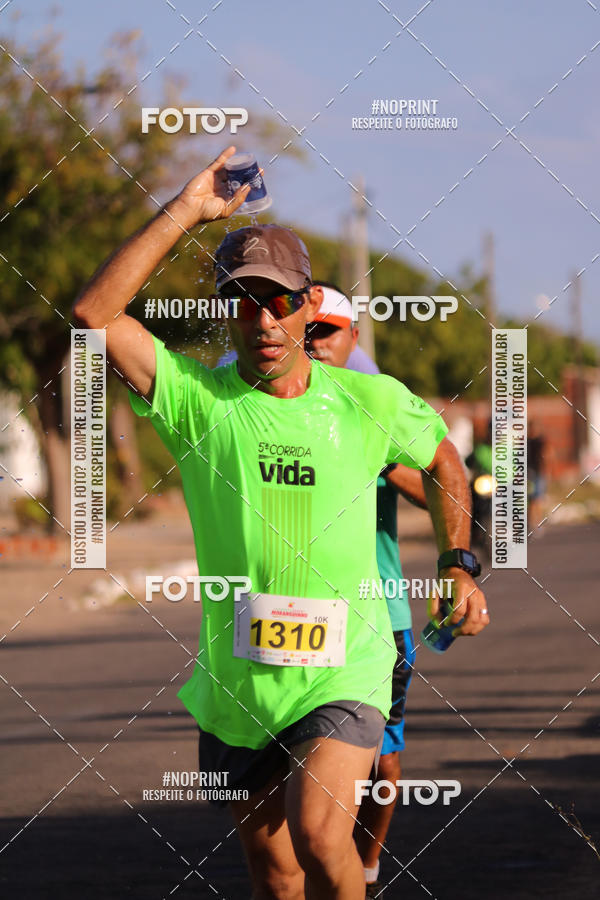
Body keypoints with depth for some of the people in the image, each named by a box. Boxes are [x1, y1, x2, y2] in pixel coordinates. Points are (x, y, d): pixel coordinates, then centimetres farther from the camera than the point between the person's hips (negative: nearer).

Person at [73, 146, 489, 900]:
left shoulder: (371, 402, 0)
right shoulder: (197, 398, -4)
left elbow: (443, 462, 21)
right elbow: (94, 314, -17)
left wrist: (458, 568, 12)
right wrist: (186, 211, -17)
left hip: (341, 670, -1)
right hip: (233, 678, 2)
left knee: (319, 836, -23)